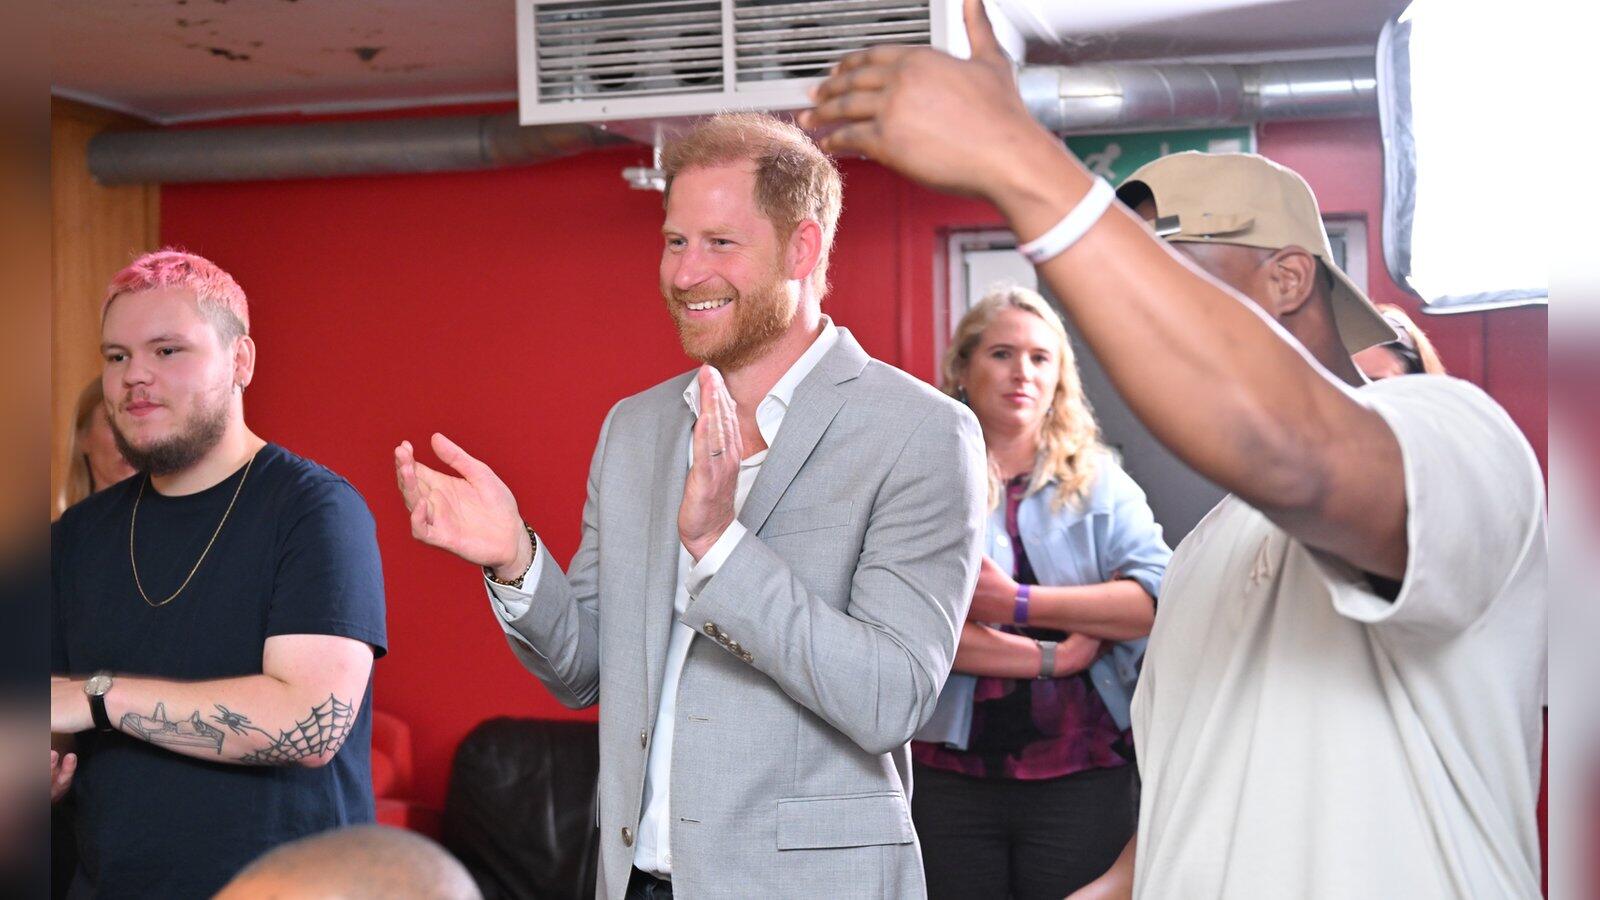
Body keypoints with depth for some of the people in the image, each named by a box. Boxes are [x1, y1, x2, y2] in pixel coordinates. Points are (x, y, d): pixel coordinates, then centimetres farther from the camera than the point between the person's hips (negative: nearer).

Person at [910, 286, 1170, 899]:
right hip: (952, 774, -1)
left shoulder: (1099, 482, 7)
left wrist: (1019, 603, -17)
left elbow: (1159, 598, -9)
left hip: (1083, 774, 1)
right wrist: (1049, 657, -14)